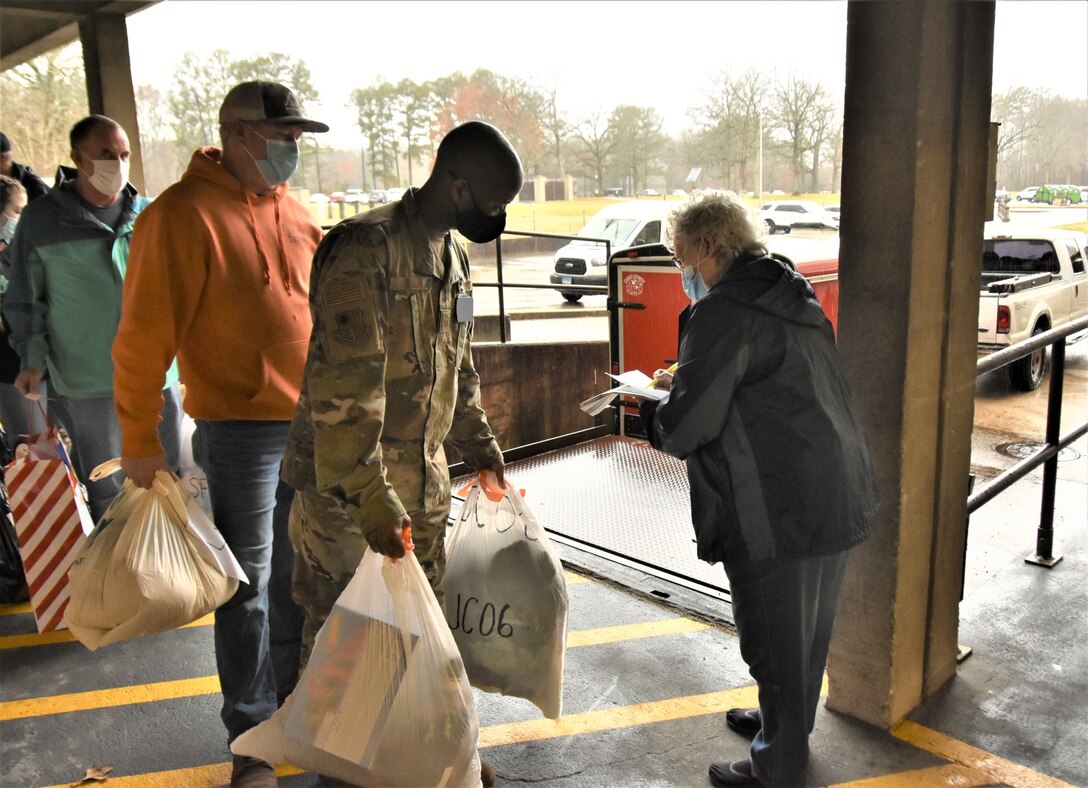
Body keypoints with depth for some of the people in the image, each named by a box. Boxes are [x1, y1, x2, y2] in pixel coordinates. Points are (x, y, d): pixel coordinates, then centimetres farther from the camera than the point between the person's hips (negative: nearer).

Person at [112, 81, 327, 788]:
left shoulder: (292, 211, 11)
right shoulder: (183, 214, -11)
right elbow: (144, 337, -11)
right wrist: (140, 440, -9)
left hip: (312, 424, 6)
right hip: (240, 427, -6)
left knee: (299, 576, 16)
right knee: (248, 585, 4)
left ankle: (297, 701, 35)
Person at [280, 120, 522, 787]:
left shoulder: (453, 256, 9)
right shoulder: (367, 249, -20)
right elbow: (344, 391, -24)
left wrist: (479, 443, 24)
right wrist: (372, 501, -23)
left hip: (423, 481, 8)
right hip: (349, 486, -7)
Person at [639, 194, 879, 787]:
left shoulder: (722, 313, -18)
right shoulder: (791, 295, 11)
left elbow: (684, 427, -21)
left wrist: (650, 410, 1)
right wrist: (685, 378, 17)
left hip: (779, 513, -9)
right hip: (839, 497, 10)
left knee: (775, 642, 9)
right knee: (806, 631, 25)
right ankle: (789, 722, 47)